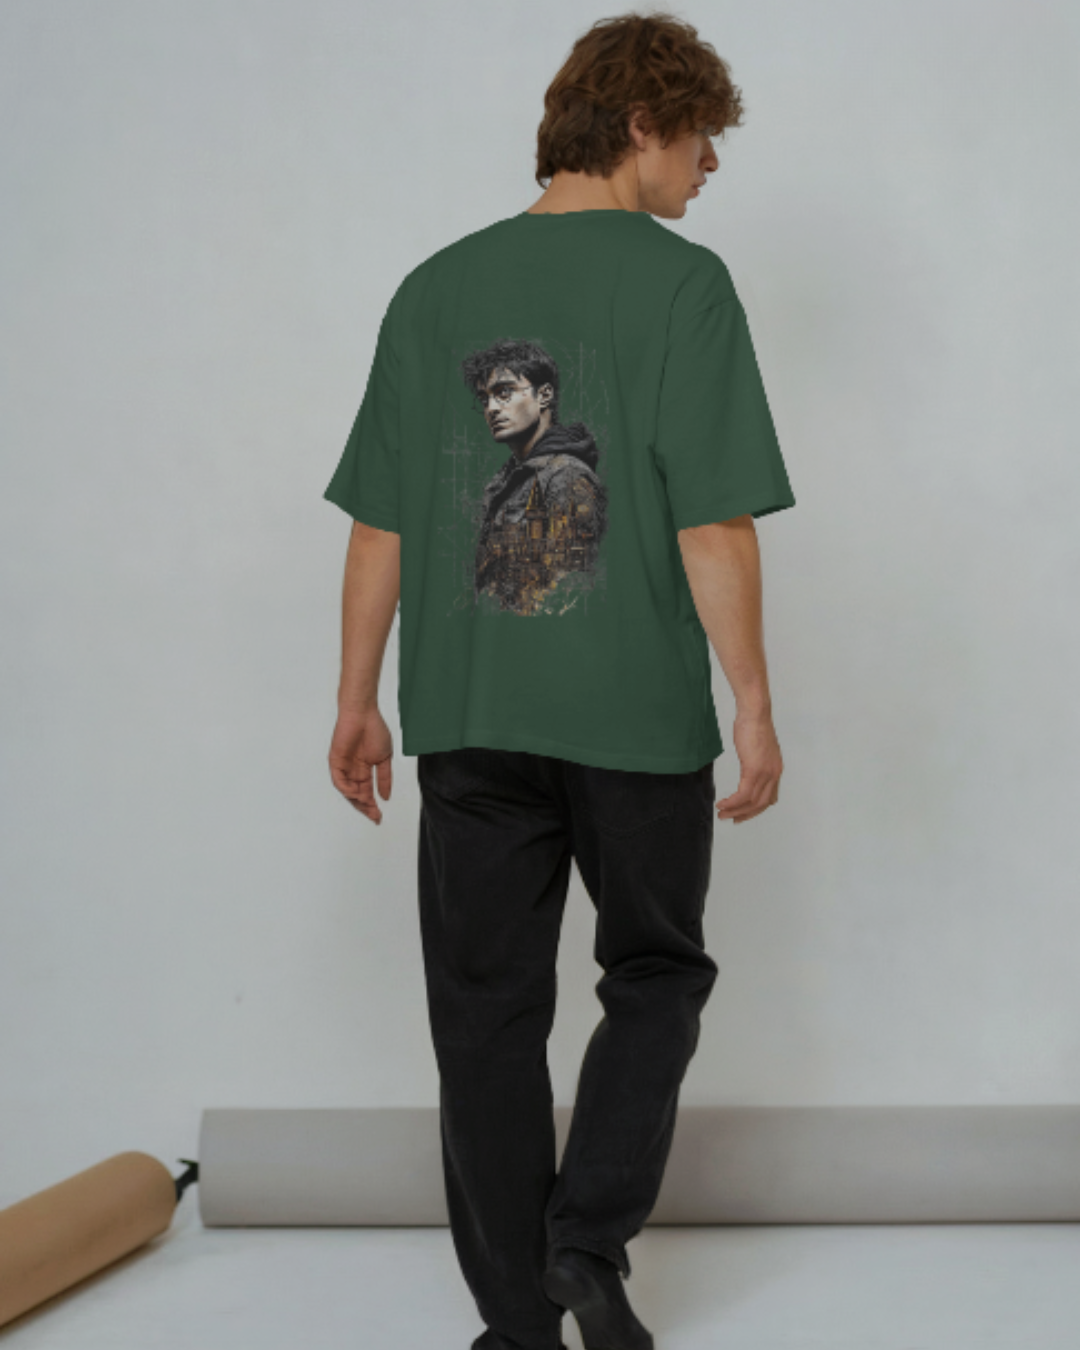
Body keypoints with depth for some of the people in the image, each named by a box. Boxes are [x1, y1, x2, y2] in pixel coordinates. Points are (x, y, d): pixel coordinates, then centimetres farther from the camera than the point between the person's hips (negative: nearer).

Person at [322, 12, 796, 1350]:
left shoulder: (437, 287, 6)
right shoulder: (681, 282, -6)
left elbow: (379, 524, 5)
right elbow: (714, 524, -12)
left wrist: (359, 701, 12)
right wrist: (753, 706, -5)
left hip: (469, 718, 3)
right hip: (639, 713, -3)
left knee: (487, 1007, 11)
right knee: (655, 974, 18)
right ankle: (589, 1237, 8)